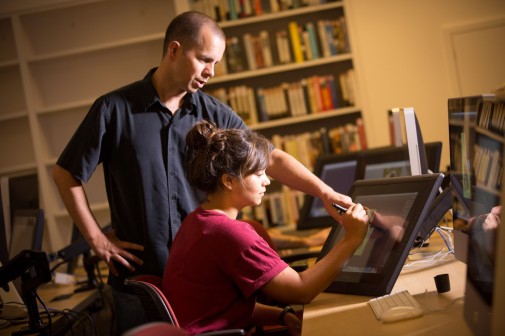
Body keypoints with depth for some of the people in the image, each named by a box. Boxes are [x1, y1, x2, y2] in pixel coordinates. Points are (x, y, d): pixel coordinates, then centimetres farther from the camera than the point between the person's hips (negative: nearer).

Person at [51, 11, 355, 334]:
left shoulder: (215, 113, 2)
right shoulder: (114, 109, -6)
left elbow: (271, 158, 0)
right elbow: (65, 174, 1)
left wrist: (325, 192, -12)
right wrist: (97, 239, -4)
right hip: (140, 276, -2)